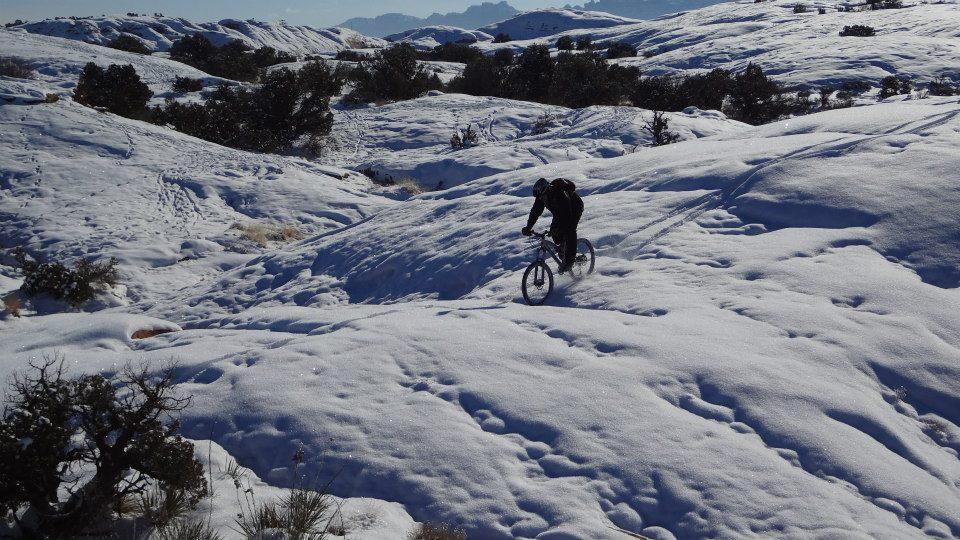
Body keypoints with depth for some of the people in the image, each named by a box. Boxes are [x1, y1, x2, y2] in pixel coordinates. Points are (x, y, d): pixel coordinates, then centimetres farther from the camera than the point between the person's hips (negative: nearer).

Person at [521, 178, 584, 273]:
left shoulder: (561, 194, -40)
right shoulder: (541, 196, -20)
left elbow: (566, 213, -45)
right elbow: (535, 211, -16)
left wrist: (555, 228, -55)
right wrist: (528, 227, -27)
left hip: (575, 208, -7)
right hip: (559, 212, 7)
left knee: (569, 230, -23)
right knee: (555, 232, -8)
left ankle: (570, 260, -18)